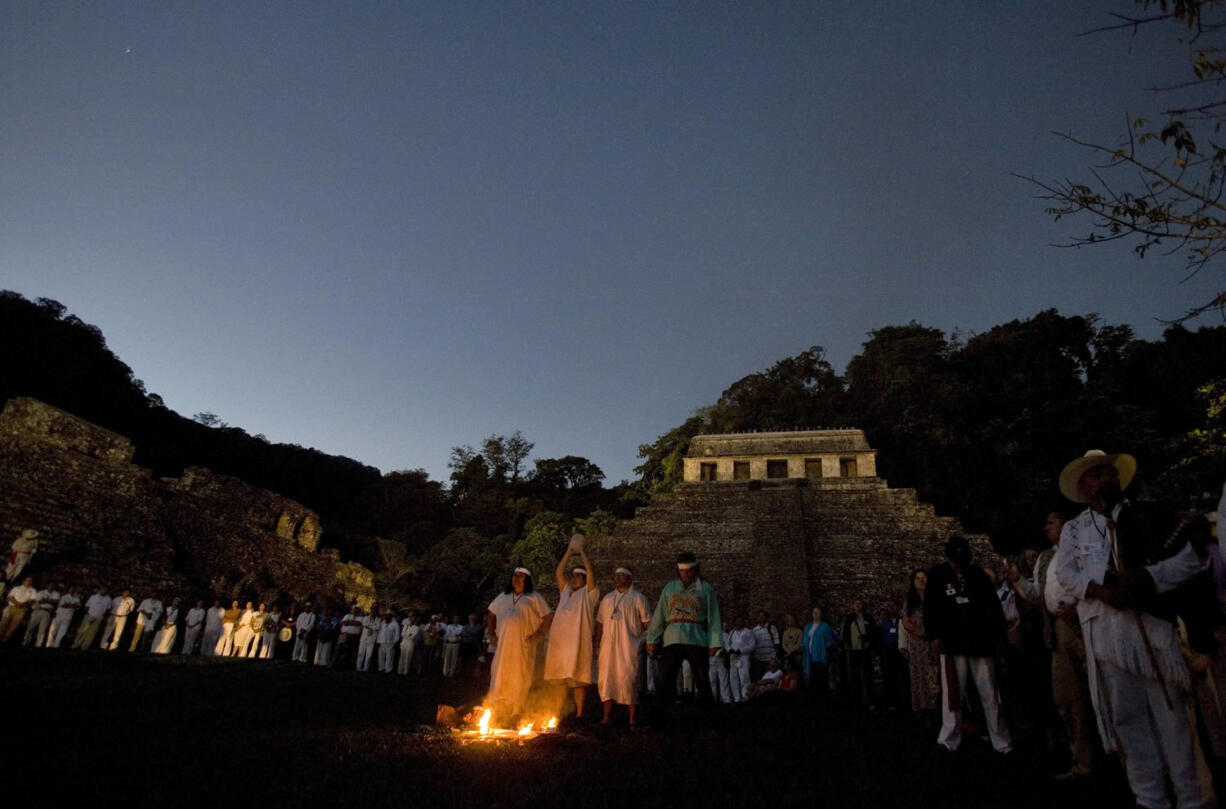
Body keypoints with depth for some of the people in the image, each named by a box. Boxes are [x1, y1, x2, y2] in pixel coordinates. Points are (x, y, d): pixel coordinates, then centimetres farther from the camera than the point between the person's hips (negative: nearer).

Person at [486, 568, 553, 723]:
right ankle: (497, 711, 12)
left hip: (523, 645, -3)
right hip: (503, 644, 3)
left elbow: (549, 616, 0)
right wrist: (491, 634, 12)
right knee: (500, 677, 4)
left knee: (520, 678, -2)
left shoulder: (534, 597, 4)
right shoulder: (504, 597, 17)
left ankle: (517, 712, 9)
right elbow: (491, 614, 24)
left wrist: (538, 633, -9)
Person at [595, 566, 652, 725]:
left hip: (629, 648, -5)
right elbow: (599, 623, 20)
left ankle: (633, 718, 2)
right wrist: (597, 643, 14)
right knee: (605, 680, 4)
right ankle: (607, 716, 15)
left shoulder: (638, 598, 4)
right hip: (608, 646, 5)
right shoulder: (607, 599, 18)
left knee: (627, 679, -8)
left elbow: (648, 623, 0)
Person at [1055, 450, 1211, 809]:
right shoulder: (1073, 529, 13)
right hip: (1105, 629, 1)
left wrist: (1145, 578, -14)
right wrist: (1098, 591, -14)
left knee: (1171, 711, 1)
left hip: (1153, 623, -1)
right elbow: (1065, 573, 4)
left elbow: (1192, 557, 1)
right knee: (1127, 716, 5)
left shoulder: (1146, 513, 9)